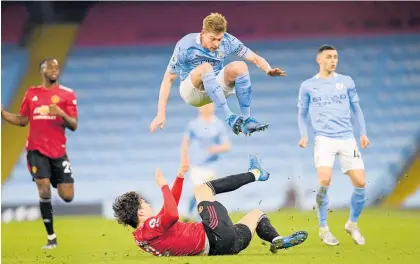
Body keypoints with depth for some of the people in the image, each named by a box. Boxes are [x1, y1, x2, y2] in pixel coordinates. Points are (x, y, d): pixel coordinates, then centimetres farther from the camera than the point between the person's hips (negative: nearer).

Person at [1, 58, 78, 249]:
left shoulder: (67, 94, 0)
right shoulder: (31, 93, 8)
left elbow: (74, 126, -4)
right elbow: (22, 121, 15)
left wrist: (62, 113, -23)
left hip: (58, 151, 0)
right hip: (37, 150, 0)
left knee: (67, 197, -3)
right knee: (44, 189, -17)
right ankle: (51, 237, -6)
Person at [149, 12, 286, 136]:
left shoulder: (227, 41, -11)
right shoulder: (185, 45, -19)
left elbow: (255, 58, -8)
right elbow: (168, 79, -16)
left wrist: (268, 70, -32)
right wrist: (161, 114, -23)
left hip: (217, 89, 3)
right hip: (191, 91, -3)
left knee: (239, 66, -25)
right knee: (205, 68, -35)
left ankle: (247, 120, -25)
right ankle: (229, 118, -41)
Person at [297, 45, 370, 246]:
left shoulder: (346, 82, 11)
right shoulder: (308, 86, 8)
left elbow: (356, 108, 16)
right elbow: (302, 114, 14)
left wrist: (363, 133, 5)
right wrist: (304, 135, -1)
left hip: (347, 139, 2)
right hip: (324, 139, -2)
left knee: (360, 182, -7)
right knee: (324, 181, -21)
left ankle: (352, 223, 16)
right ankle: (323, 228, -4)